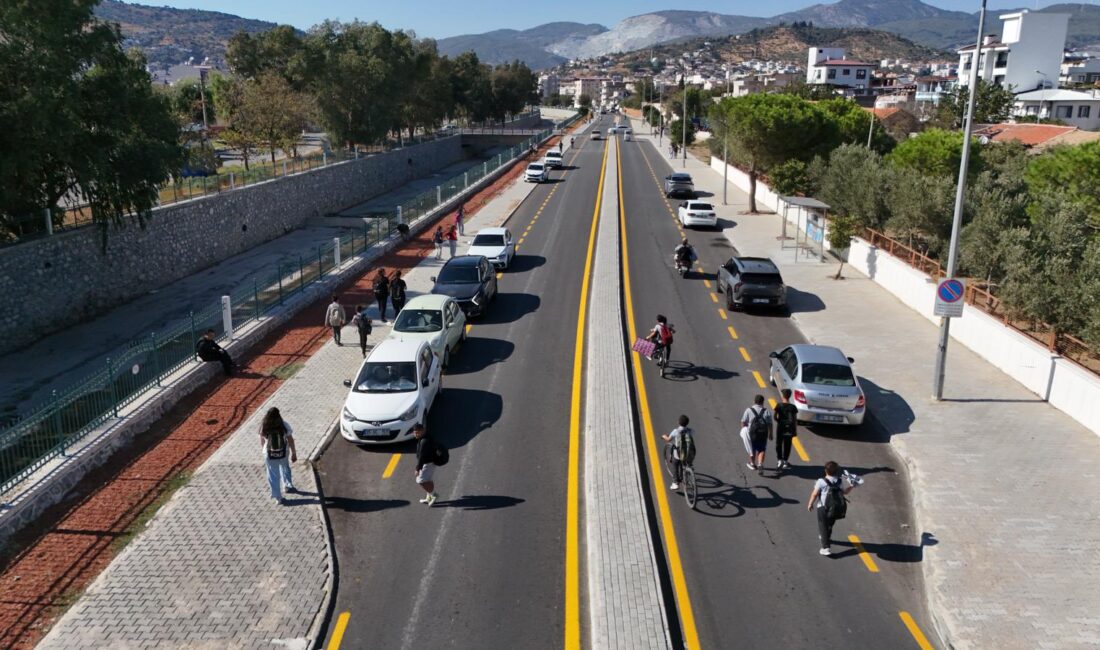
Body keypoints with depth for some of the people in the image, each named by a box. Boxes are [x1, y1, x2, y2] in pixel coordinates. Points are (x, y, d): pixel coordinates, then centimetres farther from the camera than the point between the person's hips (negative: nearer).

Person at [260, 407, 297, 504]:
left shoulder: (264, 427, -14)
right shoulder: (284, 425, -17)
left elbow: (262, 442, -1)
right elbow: (290, 440, -11)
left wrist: (264, 450, 19)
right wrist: (294, 453, 0)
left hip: (270, 455, 0)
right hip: (283, 453, 0)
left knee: (273, 476, 14)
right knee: (285, 469, 31)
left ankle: (278, 498, 21)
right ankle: (288, 486, 49)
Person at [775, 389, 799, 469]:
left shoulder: (779, 406, -10)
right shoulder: (793, 407, -6)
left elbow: (775, 417, -10)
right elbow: (795, 420, -3)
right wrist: (795, 430, 5)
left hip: (780, 428, -1)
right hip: (789, 429, 1)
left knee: (778, 444, 15)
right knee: (787, 446, 10)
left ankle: (780, 460, 11)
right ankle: (785, 462, 12)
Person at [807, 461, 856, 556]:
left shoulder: (821, 482, -20)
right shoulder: (840, 481, -7)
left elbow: (814, 494, -15)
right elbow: (844, 492, 8)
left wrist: (810, 504, -1)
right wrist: (851, 486, 23)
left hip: (823, 508, -5)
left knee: (823, 527, 5)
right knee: (830, 524, 28)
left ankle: (826, 547, -2)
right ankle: (827, 538, 52)